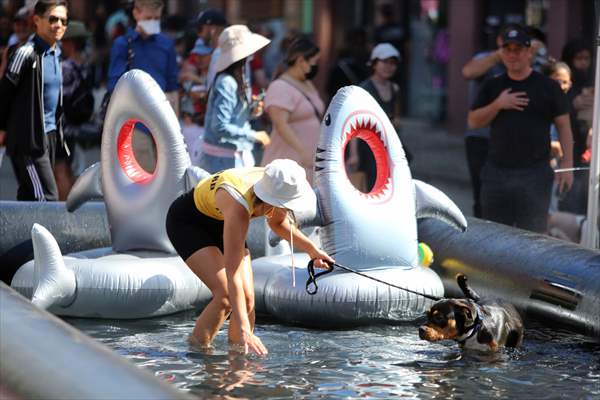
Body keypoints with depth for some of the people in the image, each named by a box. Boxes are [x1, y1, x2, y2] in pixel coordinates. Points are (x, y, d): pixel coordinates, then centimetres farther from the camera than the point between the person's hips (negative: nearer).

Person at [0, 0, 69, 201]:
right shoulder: (26, 54, -14)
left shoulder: (56, 53, 11)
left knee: (29, 198, 12)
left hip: (50, 136, 8)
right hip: (29, 139, -8)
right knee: (47, 198, -12)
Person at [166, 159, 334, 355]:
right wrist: (243, 330, -46)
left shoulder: (275, 185, -22)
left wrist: (312, 249, 0)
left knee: (248, 298, -6)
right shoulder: (238, 207, -42)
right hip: (187, 222, -7)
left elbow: (277, 223, 5)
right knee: (226, 295, -23)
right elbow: (232, 273, -43)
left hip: (220, 222, 7)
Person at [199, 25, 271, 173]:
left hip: (236, 155, 9)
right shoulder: (226, 83, -18)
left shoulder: (237, 82, 9)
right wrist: (254, 135, -17)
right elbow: (220, 127, -23)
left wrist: (252, 110, 0)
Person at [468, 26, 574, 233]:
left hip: (535, 174, -3)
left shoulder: (548, 86, 2)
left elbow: (563, 126, 1)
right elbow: (473, 122, 7)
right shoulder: (492, 87, 11)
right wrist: (498, 105, -9)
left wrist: (567, 164, -8)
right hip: (496, 172, 3)